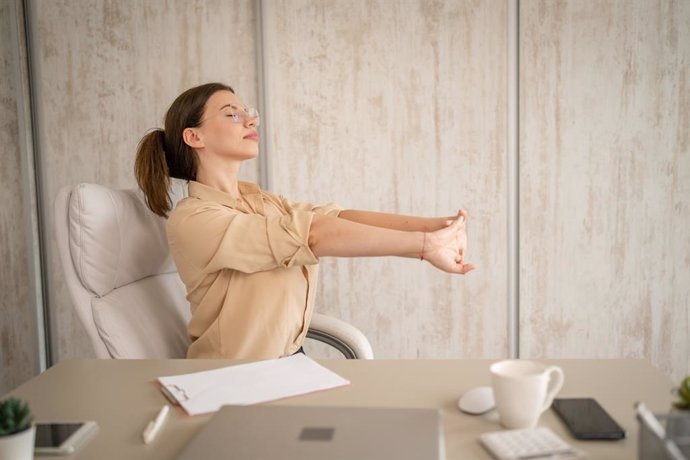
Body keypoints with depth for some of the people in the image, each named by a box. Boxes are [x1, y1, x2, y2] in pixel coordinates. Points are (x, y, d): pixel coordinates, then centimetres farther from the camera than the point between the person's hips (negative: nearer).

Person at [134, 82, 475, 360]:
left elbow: (333, 217, -7)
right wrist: (425, 244, -26)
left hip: (291, 361, 6)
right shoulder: (191, 218, -16)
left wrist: (434, 225, -20)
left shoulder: (259, 200, 8)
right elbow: (311, 234, -24)